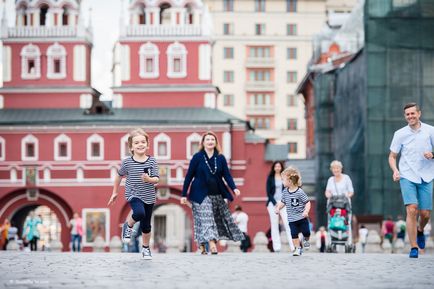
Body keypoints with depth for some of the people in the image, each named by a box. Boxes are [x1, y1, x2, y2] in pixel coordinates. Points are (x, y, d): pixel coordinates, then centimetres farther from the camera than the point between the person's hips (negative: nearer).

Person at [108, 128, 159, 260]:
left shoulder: (152, 161, -5)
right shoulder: (127, 162, -7)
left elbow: (156, 179, -6)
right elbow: (119, 176, 9)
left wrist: (149, 179, -29)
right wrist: (115, 193, 16)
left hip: (149, 196, 2)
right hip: (133, 194, -2)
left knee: (146, 225, 10)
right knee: (139, 213, -31)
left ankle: (146, 248, 33)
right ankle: (128, 226, 1)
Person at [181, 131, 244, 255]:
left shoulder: (221, 158, 6)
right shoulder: (197, 157, -2)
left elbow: (227, 175, 1)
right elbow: (189, 176, -1)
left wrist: (234, 188, -17)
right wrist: (184, 194, -3)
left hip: (217, 195, 4)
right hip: (201, 195, -4)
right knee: (205, 218, -14)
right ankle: (212, 245, -25)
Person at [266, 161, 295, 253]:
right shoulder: (270, 178, 7)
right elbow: (268, 193, 3)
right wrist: (275, 203, -9)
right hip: (273, 203, 0)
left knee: (288, 224, -11)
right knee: (274, 225, -2)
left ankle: (293, 246, -16)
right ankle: (276, 247, -3)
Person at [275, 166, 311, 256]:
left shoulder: (300, 192, -17)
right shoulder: (285, 192, 0)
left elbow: (307, 202, -13)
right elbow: (283, 202, 15)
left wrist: (306, 211, -27)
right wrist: (278, 208, -1)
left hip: (302, 218, -4)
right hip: (292, 219, 4)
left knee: (306, 232, 2)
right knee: (294, 234, -1)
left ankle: (306, 240, 34)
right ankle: (298, 248, 12)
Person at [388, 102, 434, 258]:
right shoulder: (400, 134, 1)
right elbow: (392, 156, 8)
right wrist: (395, 170, -11)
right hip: (407, 177, -1)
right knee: (412, 210, -16)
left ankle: (420, 230, 38)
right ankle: (414, 247, -11)